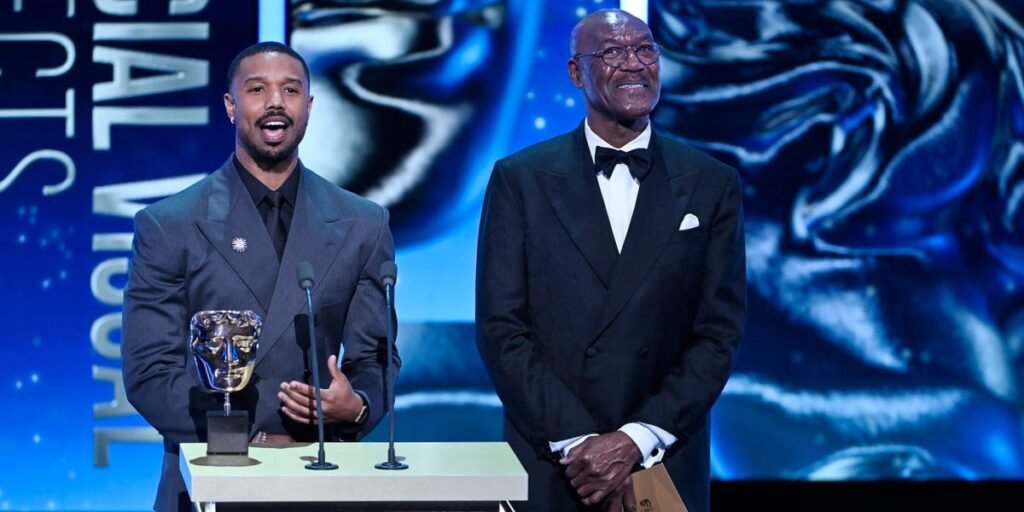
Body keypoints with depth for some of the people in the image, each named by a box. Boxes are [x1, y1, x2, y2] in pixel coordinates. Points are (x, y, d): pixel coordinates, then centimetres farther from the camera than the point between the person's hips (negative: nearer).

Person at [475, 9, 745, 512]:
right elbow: (501, 329, -4)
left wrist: (636, 441, -13)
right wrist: (577, 442, -14)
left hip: (665, 468, 1)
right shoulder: (520, 179, 1)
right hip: (547, 470, -1)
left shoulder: (712, 185, 3)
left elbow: (719, 333, -2)